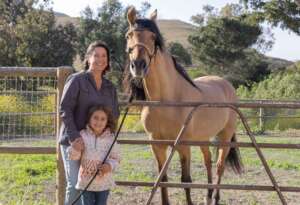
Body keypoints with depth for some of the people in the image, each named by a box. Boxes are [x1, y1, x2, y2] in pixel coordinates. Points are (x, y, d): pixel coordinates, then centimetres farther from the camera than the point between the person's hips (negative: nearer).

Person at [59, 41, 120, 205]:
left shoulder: (110, 87, 11)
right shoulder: (76, 80, -6)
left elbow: (115, 114, 15)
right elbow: (64, 110, -13)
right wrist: (74, 137, -23)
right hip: (73, 142, -5)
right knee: (75, 185, -9)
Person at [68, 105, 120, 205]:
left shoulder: (110, 138, -4)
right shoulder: (82, 135, -7)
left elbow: (115, 158, 3)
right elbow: (73, 157, -4)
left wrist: (109, 166, -17)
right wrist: (75, 148, -25)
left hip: (104, 182, 1)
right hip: (86, 181, -1)